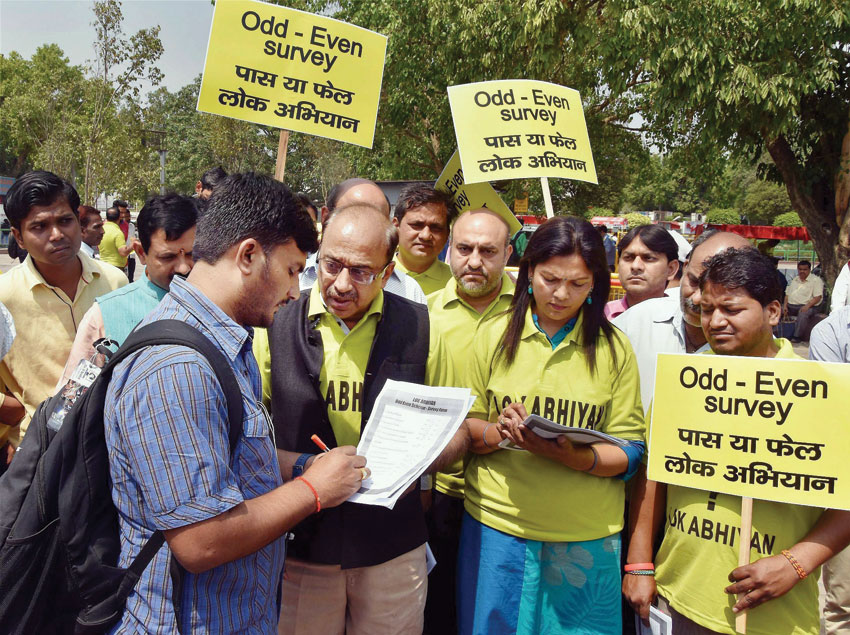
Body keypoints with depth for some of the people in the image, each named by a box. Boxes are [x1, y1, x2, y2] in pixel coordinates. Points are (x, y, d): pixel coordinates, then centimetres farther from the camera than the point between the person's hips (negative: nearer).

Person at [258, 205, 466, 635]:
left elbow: (454, 430, 7)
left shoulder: (419, 329, -2)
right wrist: (301, 467, -18)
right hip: (300, 544, 0)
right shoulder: (275, 325, -4)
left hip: (393, 548, 1)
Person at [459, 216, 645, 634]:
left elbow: (630, 452, -2)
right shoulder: (494, 336, 4)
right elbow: (465, 430, 5)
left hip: (585, 537, 0)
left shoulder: (614, 348, 2)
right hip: (497, 525, 1)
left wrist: (571, 455, -21)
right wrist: (500, 433, -17)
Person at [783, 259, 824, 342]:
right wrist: (785, 305, 1)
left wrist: (807, 306, -23)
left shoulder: (816, 280, 2)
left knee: (803, 313, -39)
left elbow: (818, 297, -8)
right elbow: (787, 294, 20)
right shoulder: (795, 280, 22)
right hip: (790, 305, 6)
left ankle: (797, 336, -34)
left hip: (805, 306, -6)